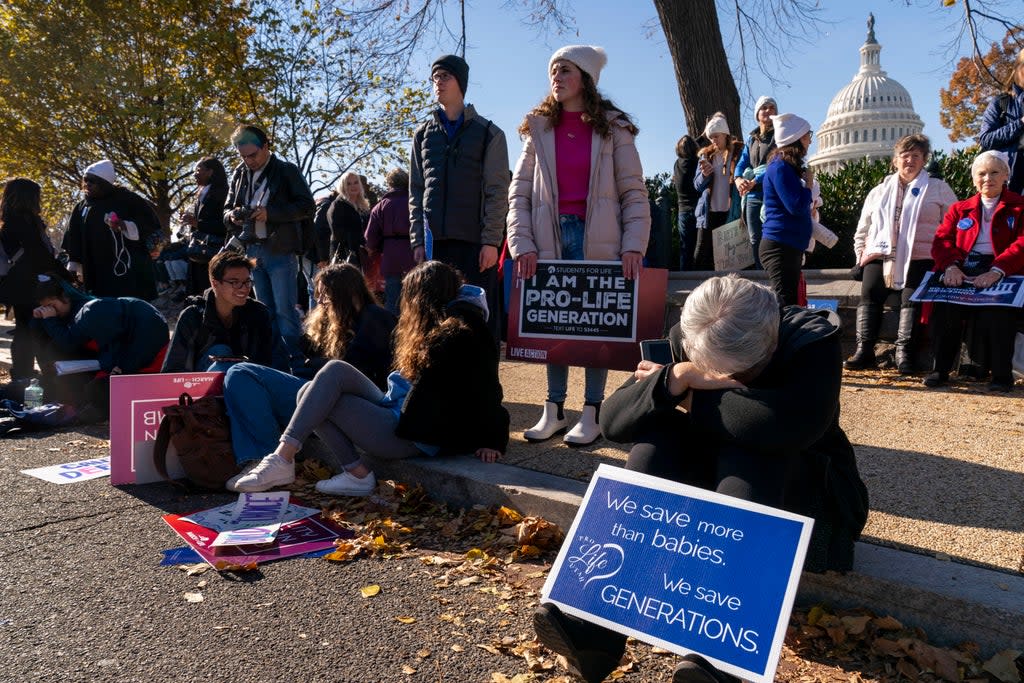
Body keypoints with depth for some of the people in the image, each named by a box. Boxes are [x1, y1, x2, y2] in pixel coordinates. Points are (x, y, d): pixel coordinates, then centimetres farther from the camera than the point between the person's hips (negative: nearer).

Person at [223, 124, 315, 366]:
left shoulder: (287, 171, -2)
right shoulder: (240, 174, 14)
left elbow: (307, 206, -9)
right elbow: (227, 209, 20)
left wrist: (270, 213, -18)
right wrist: (233, 216, -4)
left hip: (280, 251, -6)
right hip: (252, 250, 6)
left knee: (285, 310, -8)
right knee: (264, 309, 12)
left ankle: (293, 358, -2)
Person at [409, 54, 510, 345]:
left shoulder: (488, 133, 6)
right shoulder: (423, 134, 16)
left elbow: (497, 191, 0)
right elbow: (415, 192, 13)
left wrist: (491, 241, -9)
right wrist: (417, 241, 4)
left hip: (475, 243, -3)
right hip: (433, 243, 3)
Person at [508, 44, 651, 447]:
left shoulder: (612, 128, 4)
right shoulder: (538, 128, 10)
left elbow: (634, 192, -1)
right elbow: (518, 192, 5)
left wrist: (634, 245, -12)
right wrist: (522, 244, -7)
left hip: (598, 241, -2)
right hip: (551, 240, 2)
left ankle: (592, 414, 10)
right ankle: (554, 411, 14)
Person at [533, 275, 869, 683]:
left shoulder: (813, 340, -21)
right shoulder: (685, 339, -11)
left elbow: (794, 423, -43)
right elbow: (612, 421, -18)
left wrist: (694, 400, -30)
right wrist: (677, 378, -35)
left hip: (794, 487, -3)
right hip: (709, 475, 3)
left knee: (749, 446, -35)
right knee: (656, 439, -27)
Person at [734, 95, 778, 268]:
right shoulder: (751, 139, 20)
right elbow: (742, 163, 13)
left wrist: (755, 181, -18)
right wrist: (739, 179, -10)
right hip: (752, 195, 6)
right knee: (755, 240, 5)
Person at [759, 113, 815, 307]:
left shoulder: (789, 166, 17)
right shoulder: (780, 167, -13)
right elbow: (797, 206, -19)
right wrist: (808, 183, -5)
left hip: (791, 247, 10)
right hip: (780, 247, -10)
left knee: (790, 304, 12)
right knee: (785, 305, -13)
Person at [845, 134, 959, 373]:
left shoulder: (938, 189, 15)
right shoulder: (880, 191, 23)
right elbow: (862, 229, 27)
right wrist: (861, 253, 14)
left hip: (918, 259, -2)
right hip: (879, 257, 2)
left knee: (911, 300, -18)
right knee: (869, 297, -15)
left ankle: (904, 351, -18)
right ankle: (864, 350, -18)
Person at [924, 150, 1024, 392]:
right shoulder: (959, 209, 23)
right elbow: (942, 240, 8)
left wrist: (997, 270, -21)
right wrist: (951, 266, -14)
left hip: (1001, 275, -2)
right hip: (961, 274, 2)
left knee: (995, 313, -34)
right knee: (944, 308, -31)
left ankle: (1002, 373, -15)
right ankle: (940, 368, -16)